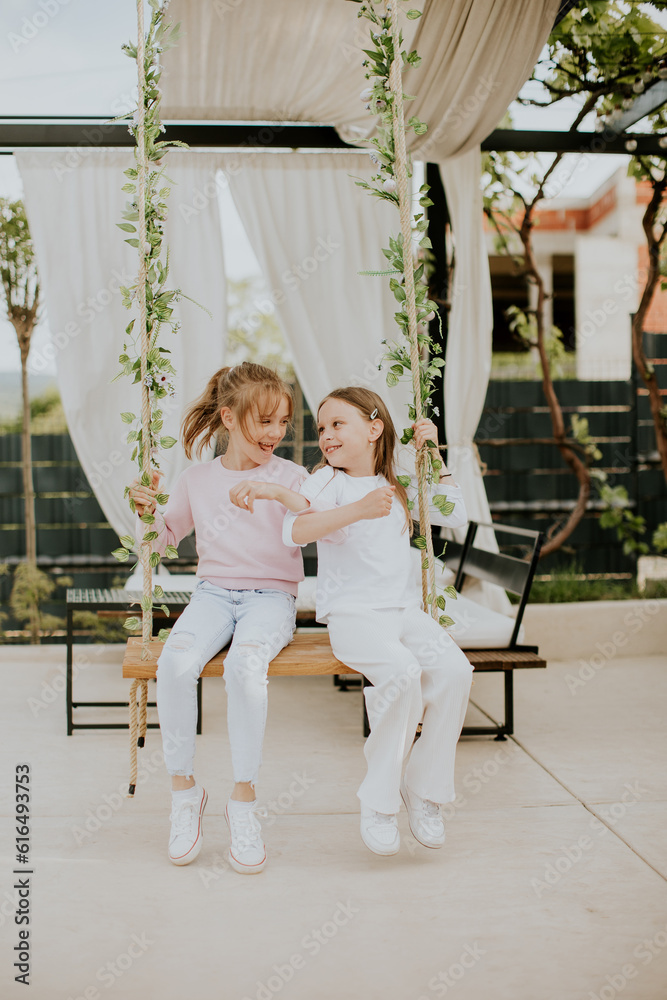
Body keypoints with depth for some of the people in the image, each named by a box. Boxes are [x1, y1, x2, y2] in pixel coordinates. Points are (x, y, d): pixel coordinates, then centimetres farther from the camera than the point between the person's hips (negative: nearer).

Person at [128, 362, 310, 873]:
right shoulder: (198, 478, 12)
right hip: (213, 594, 2)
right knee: (175, 662, -30)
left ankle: (244, 799, -19)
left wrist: (278, 493, -29)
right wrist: (148, 509, 2)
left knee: (245, 664, -36)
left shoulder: (288, 475, 4)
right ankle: (184, 787, -11)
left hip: (271, 597, -2)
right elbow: (164, 537, 24)